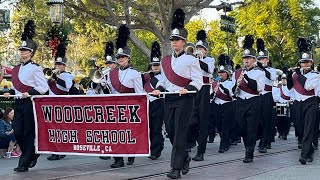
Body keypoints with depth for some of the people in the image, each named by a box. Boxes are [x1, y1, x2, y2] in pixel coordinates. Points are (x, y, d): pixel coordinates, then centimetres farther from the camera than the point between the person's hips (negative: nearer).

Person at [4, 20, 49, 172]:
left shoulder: (35, 68, -8)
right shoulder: (17, 69, 13)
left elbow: (43, 88, -12)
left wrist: (29, 93, -22)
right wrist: (10, 93, 6)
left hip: (30, 103, -7)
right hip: (19, 103, 7)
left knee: (28, 134, -1)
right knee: (18, 133, 5)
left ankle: (24, 163, 5)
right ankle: (32, 154, 27)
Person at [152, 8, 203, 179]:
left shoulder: (191, 60, -4)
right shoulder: (165, 60, 11)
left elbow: (198, 81, -8)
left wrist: (187, 89, -25)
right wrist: (158, 89, -2)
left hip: (184, 100, -6)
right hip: (169, 100, 6)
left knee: (179, 133, -8)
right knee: (170, 132, 9)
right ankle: (185, 158, 32)